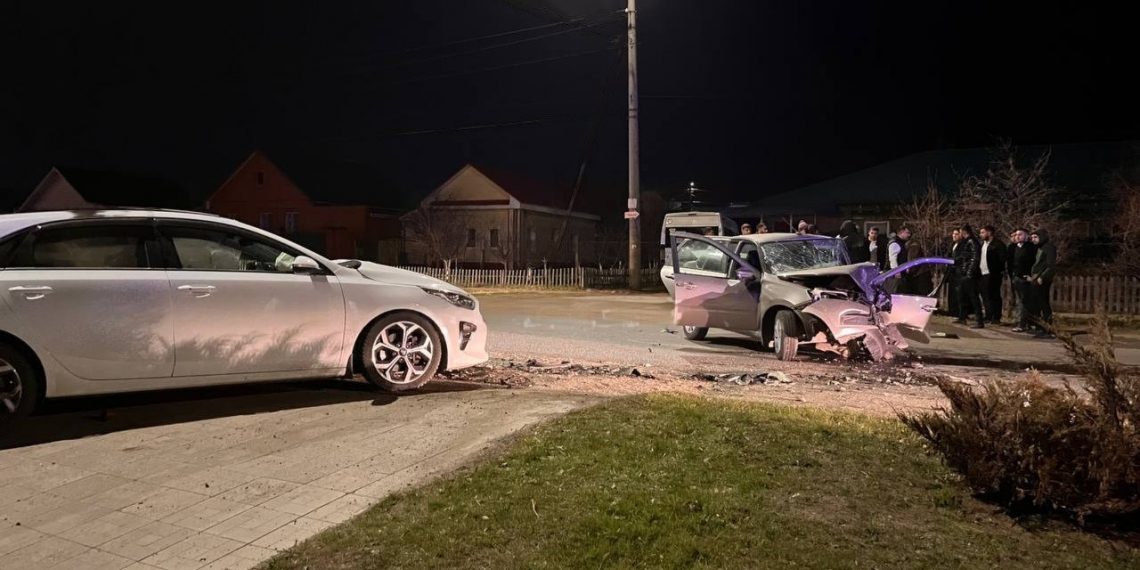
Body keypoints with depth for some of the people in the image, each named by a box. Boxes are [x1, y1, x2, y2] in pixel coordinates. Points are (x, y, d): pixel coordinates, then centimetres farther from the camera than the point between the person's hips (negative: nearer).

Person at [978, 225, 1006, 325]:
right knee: (986, 297, 11)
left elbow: (1002, 258, -12)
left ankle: (996, 318, 2)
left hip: (992, 274, -7)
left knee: (994, 296, -3)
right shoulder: (982, 244, 15)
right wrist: (977, 270, 7)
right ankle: (988, 317, 18)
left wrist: (1000, 270, -16)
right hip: (982, 274, 8)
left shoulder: (998, 244, -8)